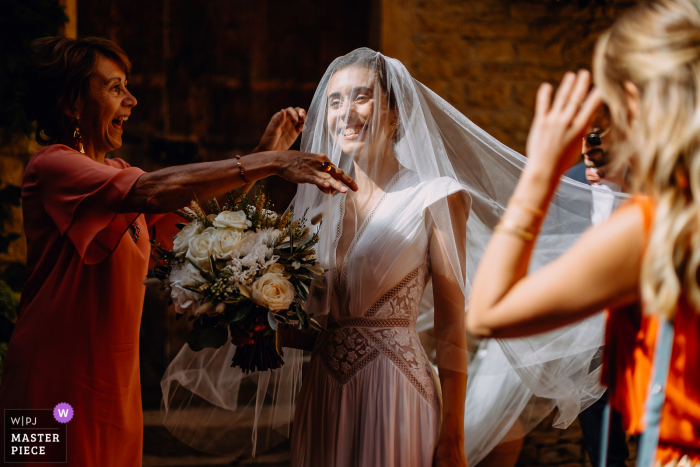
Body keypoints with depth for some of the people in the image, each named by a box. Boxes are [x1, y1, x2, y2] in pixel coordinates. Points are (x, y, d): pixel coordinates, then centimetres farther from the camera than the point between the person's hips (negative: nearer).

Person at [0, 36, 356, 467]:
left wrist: (269, 152, -2)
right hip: (61, 386, -8)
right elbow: (153, 192, -28)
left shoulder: (116, 173, 15)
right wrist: (270, 162, -29)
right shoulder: (52, 166, -13)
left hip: (115, 382, 8)